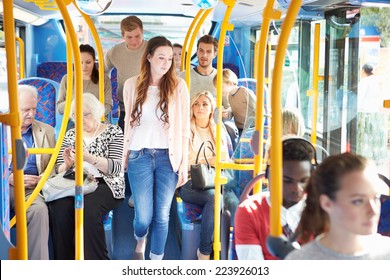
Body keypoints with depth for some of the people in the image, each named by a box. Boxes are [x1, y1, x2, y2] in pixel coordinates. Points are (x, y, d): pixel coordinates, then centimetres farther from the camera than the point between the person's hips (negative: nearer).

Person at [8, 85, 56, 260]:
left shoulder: (46, 131, 16)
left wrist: (41, 179, -8)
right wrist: (9, 178, -11)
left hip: (30, 188, 1)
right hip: (6, 185, -1)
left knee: (39, 209, -33)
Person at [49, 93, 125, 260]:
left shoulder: (113, 132, 6)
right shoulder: (70, 135, 18)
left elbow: (116, 168, -7)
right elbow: (60, 171, 15)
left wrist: (90, 158, -21)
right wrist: (67, 164, -9)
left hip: (104, 185, -3)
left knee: (87, 208, -37)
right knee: (59, 207, -32)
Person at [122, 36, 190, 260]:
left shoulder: (178, 86, 0)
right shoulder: (132, 85, 4)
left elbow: (184, 128, 1)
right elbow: (129, 122, 11)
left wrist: (185, 163, -1)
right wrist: (124, 155, 10)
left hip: (169, 157, 0)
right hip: (140, 156, 1)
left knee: (162, 215, 1)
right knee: (143, 216, 2)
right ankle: (140, 242, 37)